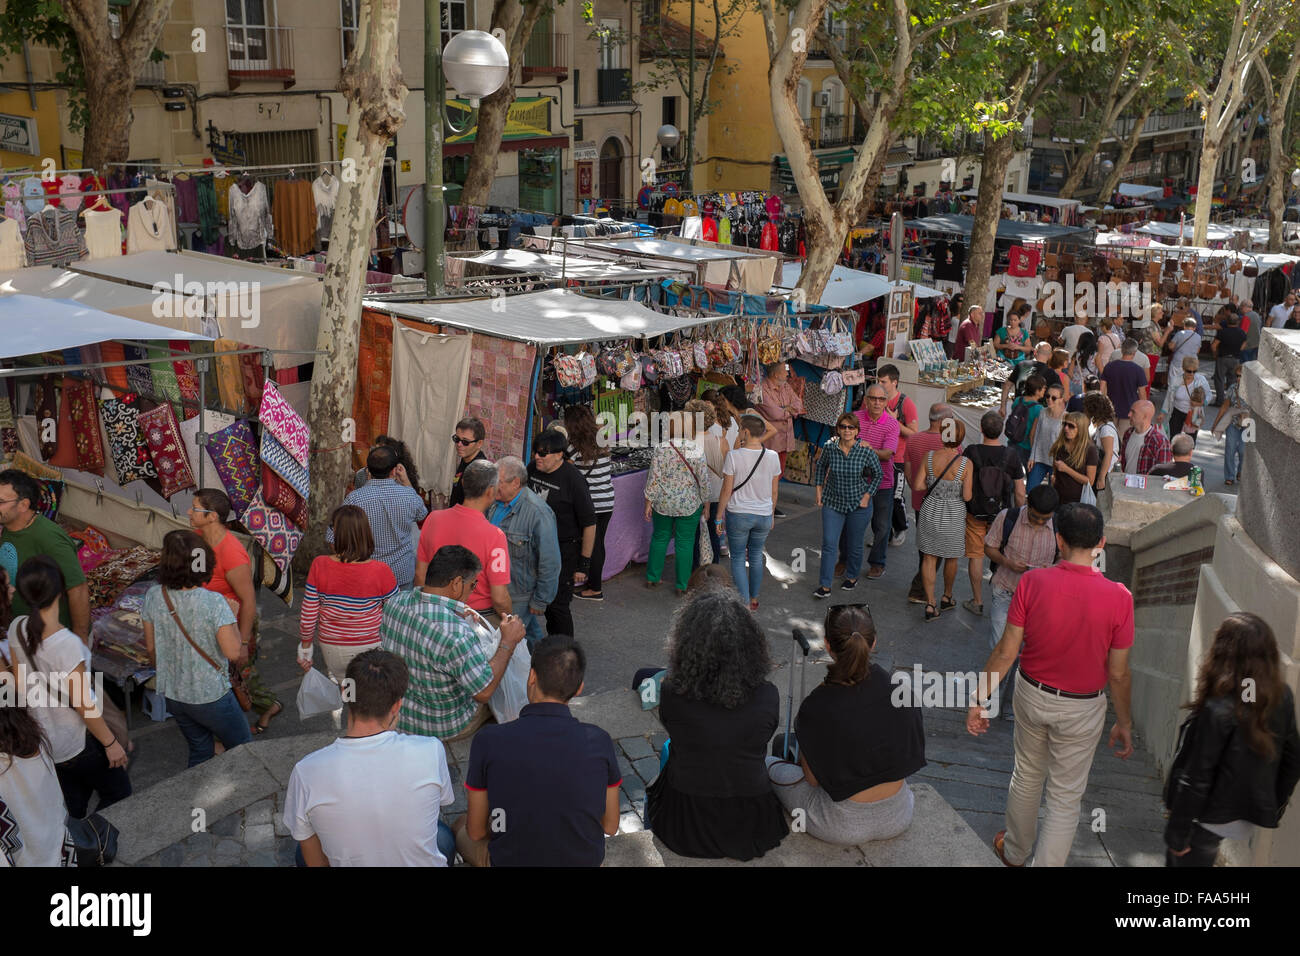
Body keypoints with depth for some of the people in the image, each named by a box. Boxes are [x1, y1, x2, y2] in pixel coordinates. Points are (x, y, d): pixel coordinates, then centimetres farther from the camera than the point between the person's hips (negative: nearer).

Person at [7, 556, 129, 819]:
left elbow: (20, 682, 3)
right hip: (78, 742, -7)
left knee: (72, 805, 24)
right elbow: (83, 704, -24)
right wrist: (110, 743, -10)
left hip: (43, 737, 7)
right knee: (118, 793, 16)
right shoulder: (66, 643, -33)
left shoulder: (17, 628, -12)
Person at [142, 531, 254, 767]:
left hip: (172, 695, 5)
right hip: (211, 696, -5)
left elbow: (151, 647, 2)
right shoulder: (214, 602, -27)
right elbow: (233, 652, -23)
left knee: (199, 753, 24)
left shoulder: (153, 597, -11)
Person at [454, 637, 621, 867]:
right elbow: (610, 827, -3)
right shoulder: (599, 742, -17)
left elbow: (476, 832, -9)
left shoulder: (489, 741, -21)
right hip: (585, 861, 3)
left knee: (461, 826, 29)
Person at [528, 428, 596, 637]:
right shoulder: (532, 469, -1)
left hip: (565, 549, -6)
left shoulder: (573, 479, -20)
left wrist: (584, 564, -15)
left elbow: (589, 524, -16)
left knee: (557, 604, -5)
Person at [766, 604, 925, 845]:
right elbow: (913, 752, 5)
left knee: (769, 763, 18)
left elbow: (813, 779, -10)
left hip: (844, 827, -4)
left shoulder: (816, 708, -25)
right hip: (899, 818, 4)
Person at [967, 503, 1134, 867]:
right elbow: (1118, 674, -13)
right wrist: (1124, 723, 3)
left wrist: (979, 699, -1)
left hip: (1033, 695, 2)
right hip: (1082, 709, -2)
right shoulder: (1118, 597, -22)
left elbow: (1006, 651, -13)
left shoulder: (1032, 582, -19)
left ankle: (1015, 851, 46)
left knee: (1027, 776, 25)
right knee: (1066, 798, 13)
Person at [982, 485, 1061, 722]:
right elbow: (989, 547, 3)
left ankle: (1011, 704, 20)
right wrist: (1008, 563, -17)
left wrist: (1050, 569, -14)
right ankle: (992, 700, 7)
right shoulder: (1008, 518, -7)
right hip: (1005, 593, -1)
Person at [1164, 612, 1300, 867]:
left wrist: (1178, 833, -12)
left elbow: (1197, 779, -22)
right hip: (1244, 817, 7)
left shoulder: (1218, 710, -27)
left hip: (1209, 818, -6)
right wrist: (1275, 809, 19)